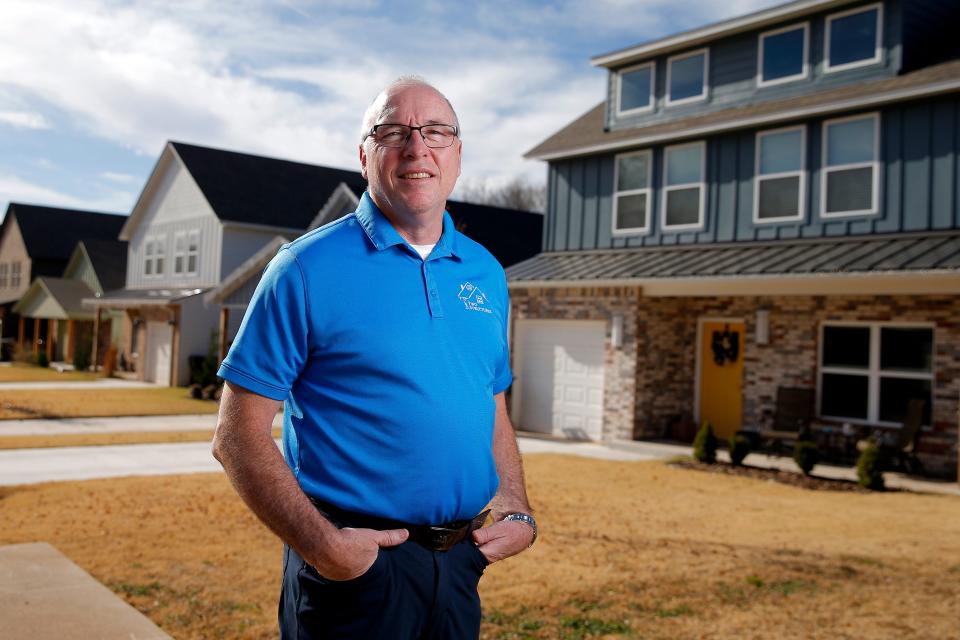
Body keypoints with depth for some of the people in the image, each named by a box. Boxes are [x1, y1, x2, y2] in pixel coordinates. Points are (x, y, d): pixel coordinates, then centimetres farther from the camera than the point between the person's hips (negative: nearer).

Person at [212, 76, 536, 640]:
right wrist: (321, 544, -18)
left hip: (461, 562, 5)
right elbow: (239, 436, -10)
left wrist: (519, 514, 4)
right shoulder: (307, 269, -9)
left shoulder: (485, 272, 8)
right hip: (355, 564, -5)